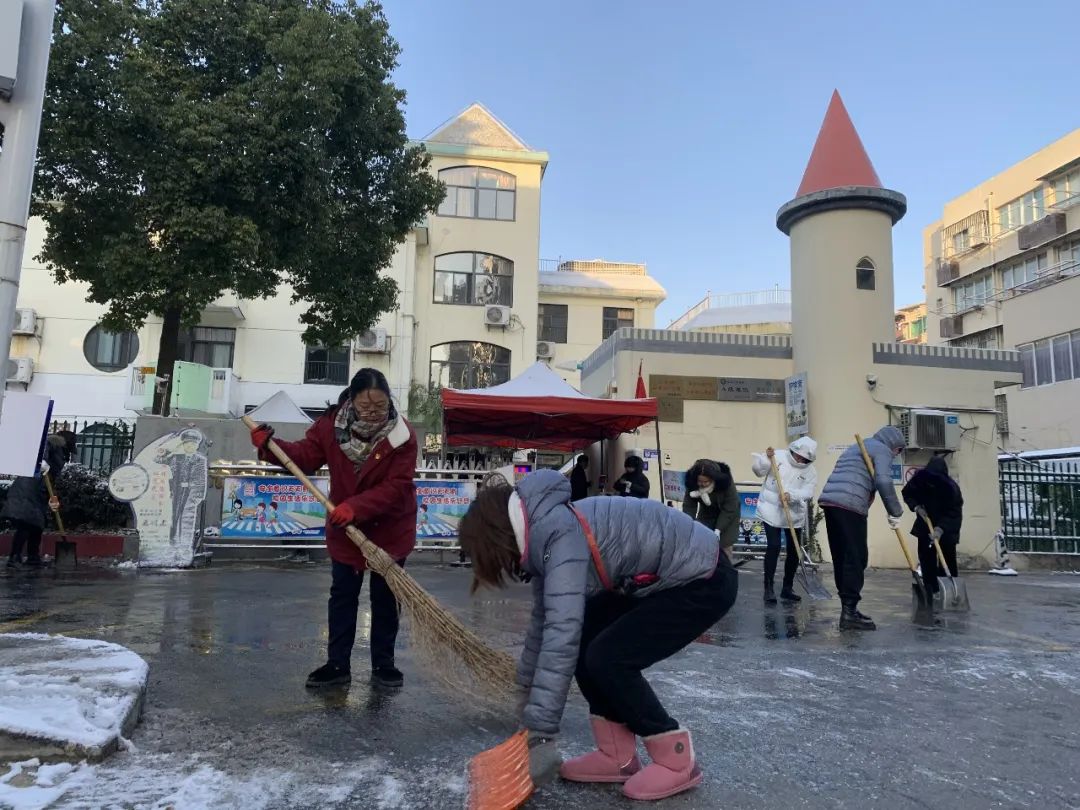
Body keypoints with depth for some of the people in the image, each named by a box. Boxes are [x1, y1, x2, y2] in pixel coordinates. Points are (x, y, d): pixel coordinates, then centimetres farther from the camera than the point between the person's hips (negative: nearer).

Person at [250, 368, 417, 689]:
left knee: (385, 598, 9)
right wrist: (271, 447, -18)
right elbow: (305, 456, -2)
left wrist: (356, 506, -34)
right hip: (345, 528, 3)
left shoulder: (402, 435, -22)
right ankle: (338, 664, 21)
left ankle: (383, 664, 22)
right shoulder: (331, 424, -11)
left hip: (391, 529, -2)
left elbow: (396, 487, -25)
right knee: (342, 596, 10)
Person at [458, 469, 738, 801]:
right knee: (583, 638, 4)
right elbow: (547, 621, 16)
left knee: (607, 658, -13)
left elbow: (562, 634, -35)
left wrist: (541, 734, -31)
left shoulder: (561, 534, -27)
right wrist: (528, 688, 26)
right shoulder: (544, 535, 2)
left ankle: (677, 761, 4)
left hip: (704, 578, -10)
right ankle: (618, 756, 14)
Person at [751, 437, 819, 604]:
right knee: (773, 547, -12)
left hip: (795, 514, 4)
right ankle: (769, 588, -5)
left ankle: (787, 588, 24)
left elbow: (808, 491, -11)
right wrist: (766, 458, -25)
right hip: (771, 510, -4)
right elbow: (758, 470, -8)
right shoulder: (777, 456, -6)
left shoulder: (810, 470, 0)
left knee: (794, 550, 8)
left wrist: (792, 495, -28)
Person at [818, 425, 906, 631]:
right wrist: (895, 512, -5)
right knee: (856, 558, -6)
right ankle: (849, 613, -7)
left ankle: (848, 607, 17)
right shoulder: (882, 450, 6)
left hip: (829, 501, 9)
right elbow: (883, 481, -11)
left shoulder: (855, 447, 33)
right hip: (850, 506, -8)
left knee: (841, 558, 11)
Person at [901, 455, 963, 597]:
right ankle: (931, 591, 5)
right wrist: (916, 506, -20)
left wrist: (941, 528, -41)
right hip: (925, 523, 3)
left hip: (947, 527, -3)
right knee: (926, 557, 1)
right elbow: (906, 493, -3)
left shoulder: (952, 487, -30)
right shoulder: (919, 478, -21)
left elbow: (954, 513, -28)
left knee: (948, 558, -5)